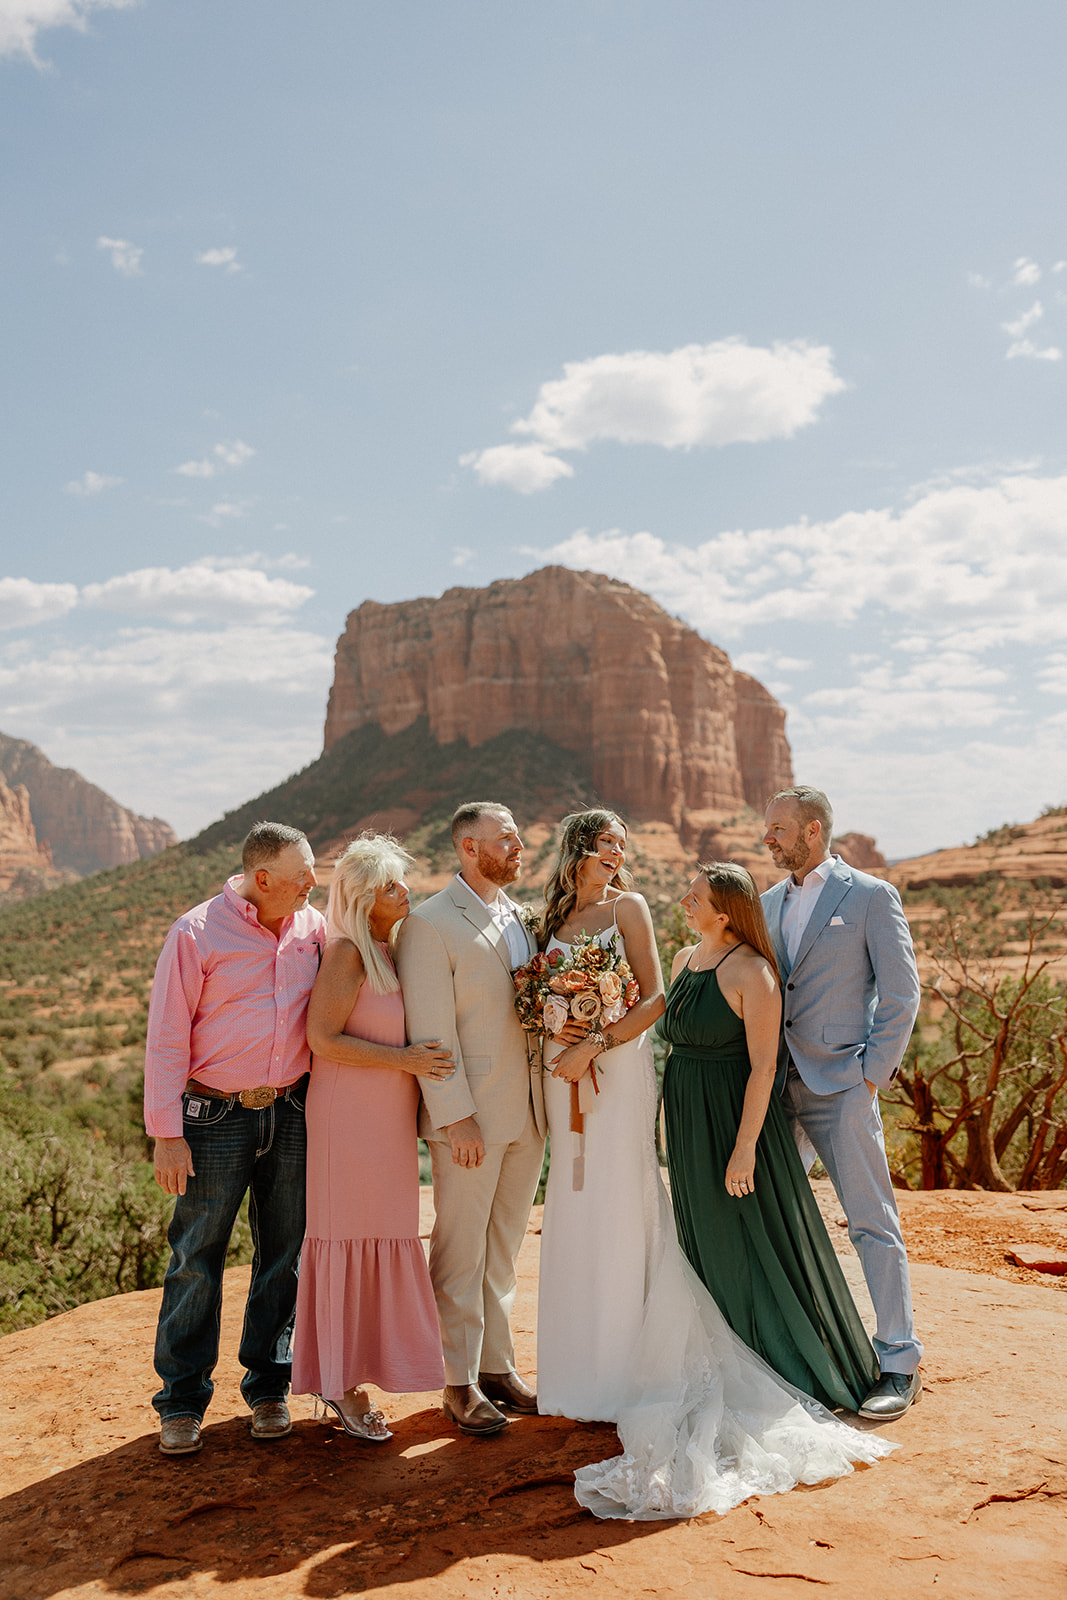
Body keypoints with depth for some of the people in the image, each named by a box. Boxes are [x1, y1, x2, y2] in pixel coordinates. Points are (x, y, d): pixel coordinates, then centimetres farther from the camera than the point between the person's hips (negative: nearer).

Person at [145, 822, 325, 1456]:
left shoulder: (312, 926, 4)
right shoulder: (197, 933, -8)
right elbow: (167, 1036, -7)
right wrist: (166, 1134, -10)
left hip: (291, 1113, 4)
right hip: (216, 1117, -4)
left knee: (284, 1253, 10)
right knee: (198, 1258, 2)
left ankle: (269, 1387, 25)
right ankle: (183, 1400, 17)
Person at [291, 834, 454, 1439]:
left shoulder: (395, 947, 11)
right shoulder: (347, 952, -14)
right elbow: (323, 1038, -20)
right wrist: (405, 1059, -20)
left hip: (389, 1117, 8)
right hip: (348, 1113, -8)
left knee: (381, 1238, 12)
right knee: (348, 1239, 1)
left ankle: (351, 1372, 25)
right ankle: (340, 1385, 13)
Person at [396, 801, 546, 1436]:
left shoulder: (521, 916, 11)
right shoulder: (431, 924, -11)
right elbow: (430, 1032, -14)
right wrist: (457, 1117, -17)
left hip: (527, 1112, 7)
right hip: (470, 1115, -7)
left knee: (503, 1248, 17)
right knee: (461, 1252, 5)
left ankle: (498, 1366, 29)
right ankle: (461, 1383, 18)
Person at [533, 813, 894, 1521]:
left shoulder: (628, 907, -3)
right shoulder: (555, 916, 11)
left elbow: (655, 997, -9)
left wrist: (596, 1044, -18)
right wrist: (556, 1025, -7)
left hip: (619, 1070, -5)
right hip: (567, 1072, 5)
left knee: (619, 1209, -3)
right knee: (575, 1213, 9)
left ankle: (626, 1374, 9)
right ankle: (582, 1366, 22)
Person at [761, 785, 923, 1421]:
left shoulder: (871, 897, -3)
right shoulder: (769, 904, 14)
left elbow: (902, 995, -5)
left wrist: (870, 1075, -10)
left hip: (841, 1085, -6)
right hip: (777, 1085, 6)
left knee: (874, 1224, -1)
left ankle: (899, 1365, 11)